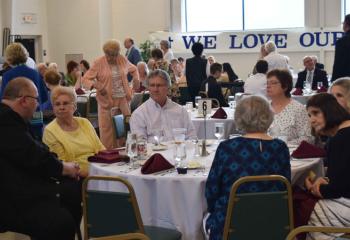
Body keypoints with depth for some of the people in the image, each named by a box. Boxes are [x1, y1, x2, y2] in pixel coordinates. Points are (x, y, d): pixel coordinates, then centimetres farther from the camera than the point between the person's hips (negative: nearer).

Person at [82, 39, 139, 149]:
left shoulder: (123, 59, 6)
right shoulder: (98, 63, -6)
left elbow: (133, 69, 26)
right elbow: (85, 79, -5)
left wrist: (136, 78, 7)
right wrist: (97, 86, -22)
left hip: (122, 99, 4)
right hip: (106, 100, -3)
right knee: (106, 129, -3)